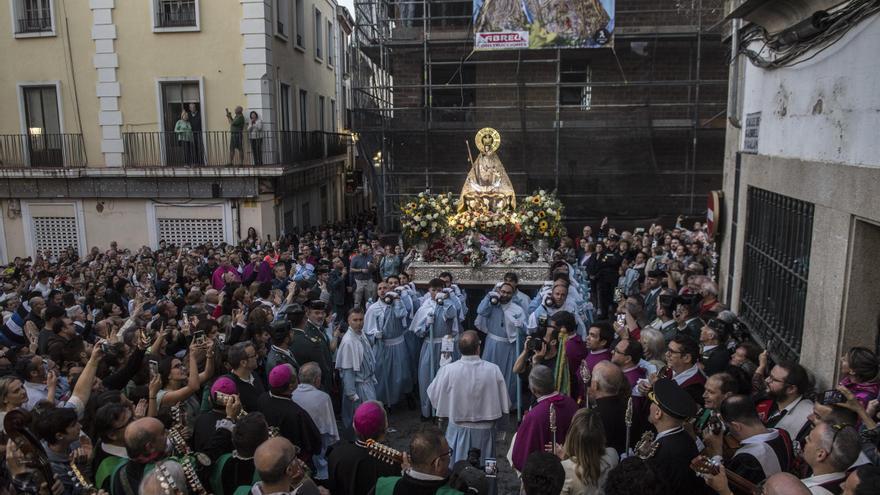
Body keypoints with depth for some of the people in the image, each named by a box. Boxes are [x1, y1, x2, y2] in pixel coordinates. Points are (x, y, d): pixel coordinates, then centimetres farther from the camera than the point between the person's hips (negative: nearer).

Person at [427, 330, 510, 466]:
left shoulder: (448, 370, -18)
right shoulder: (493, 370, -16)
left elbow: (433, 396, -5)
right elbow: (505, 405, -9)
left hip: (458, 430, 0)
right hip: (485, 430, 0)